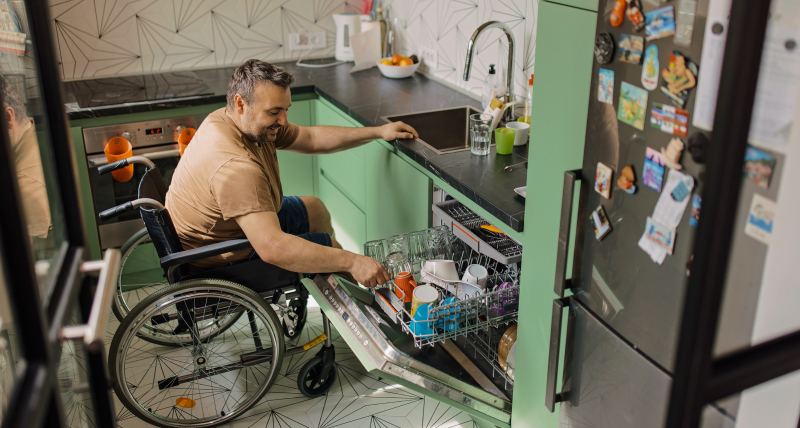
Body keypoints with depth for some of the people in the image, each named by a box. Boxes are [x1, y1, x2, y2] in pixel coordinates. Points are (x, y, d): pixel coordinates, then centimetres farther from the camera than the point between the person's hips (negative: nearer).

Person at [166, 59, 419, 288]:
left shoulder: (253, 123, -7)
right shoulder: (235, 166, -39)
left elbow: (311, 139, 6)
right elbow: (272, 248, -45)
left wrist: (378, 132, 3)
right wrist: (352, 262, -43)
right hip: (220, 263, -10)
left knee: (314, 209, 21)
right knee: (331, 246, -1)